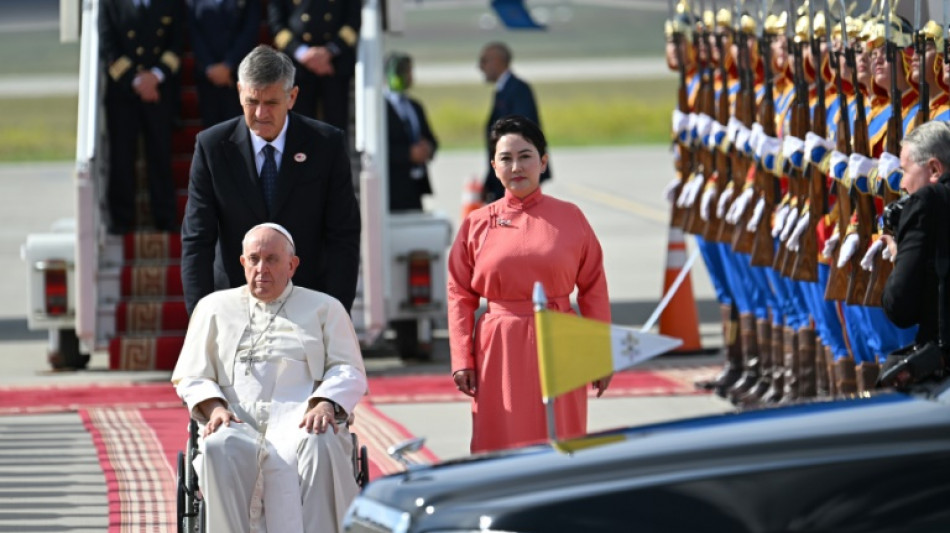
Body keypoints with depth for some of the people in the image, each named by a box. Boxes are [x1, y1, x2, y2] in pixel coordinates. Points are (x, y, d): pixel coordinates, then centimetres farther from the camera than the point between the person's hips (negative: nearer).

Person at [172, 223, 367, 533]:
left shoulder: (324, 308, 23)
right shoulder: (215, 307, 26)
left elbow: (349, 372, 13)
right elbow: (191, 377, 19)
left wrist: (326, 403, -10)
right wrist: (214, 407, -4)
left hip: (299, 421, -1)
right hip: (238, 424, 1)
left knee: (320, 446, -38)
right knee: (220, 449, -37)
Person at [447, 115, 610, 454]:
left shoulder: (571, 218, 3)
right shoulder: (477, 225, 2)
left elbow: (593, 289, 5)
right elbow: (460, 296, 4)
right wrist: (462, 360, -2)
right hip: (500, 355, 0)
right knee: (502, 448, -2)